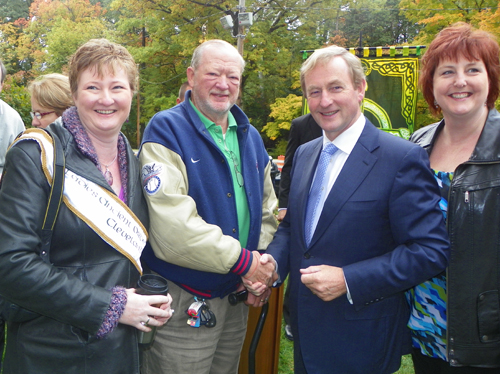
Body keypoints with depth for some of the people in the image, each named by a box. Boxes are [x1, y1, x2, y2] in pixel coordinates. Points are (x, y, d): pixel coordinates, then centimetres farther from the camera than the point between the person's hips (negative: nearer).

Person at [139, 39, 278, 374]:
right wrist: (242, 261, -19)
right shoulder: (166, 131, -13)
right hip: (183, 303, -6)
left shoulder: (250, 136, 10)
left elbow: (266, 210, 13)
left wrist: (262, 265, -4)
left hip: (236, 297, 7)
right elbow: (172, 227, -25)